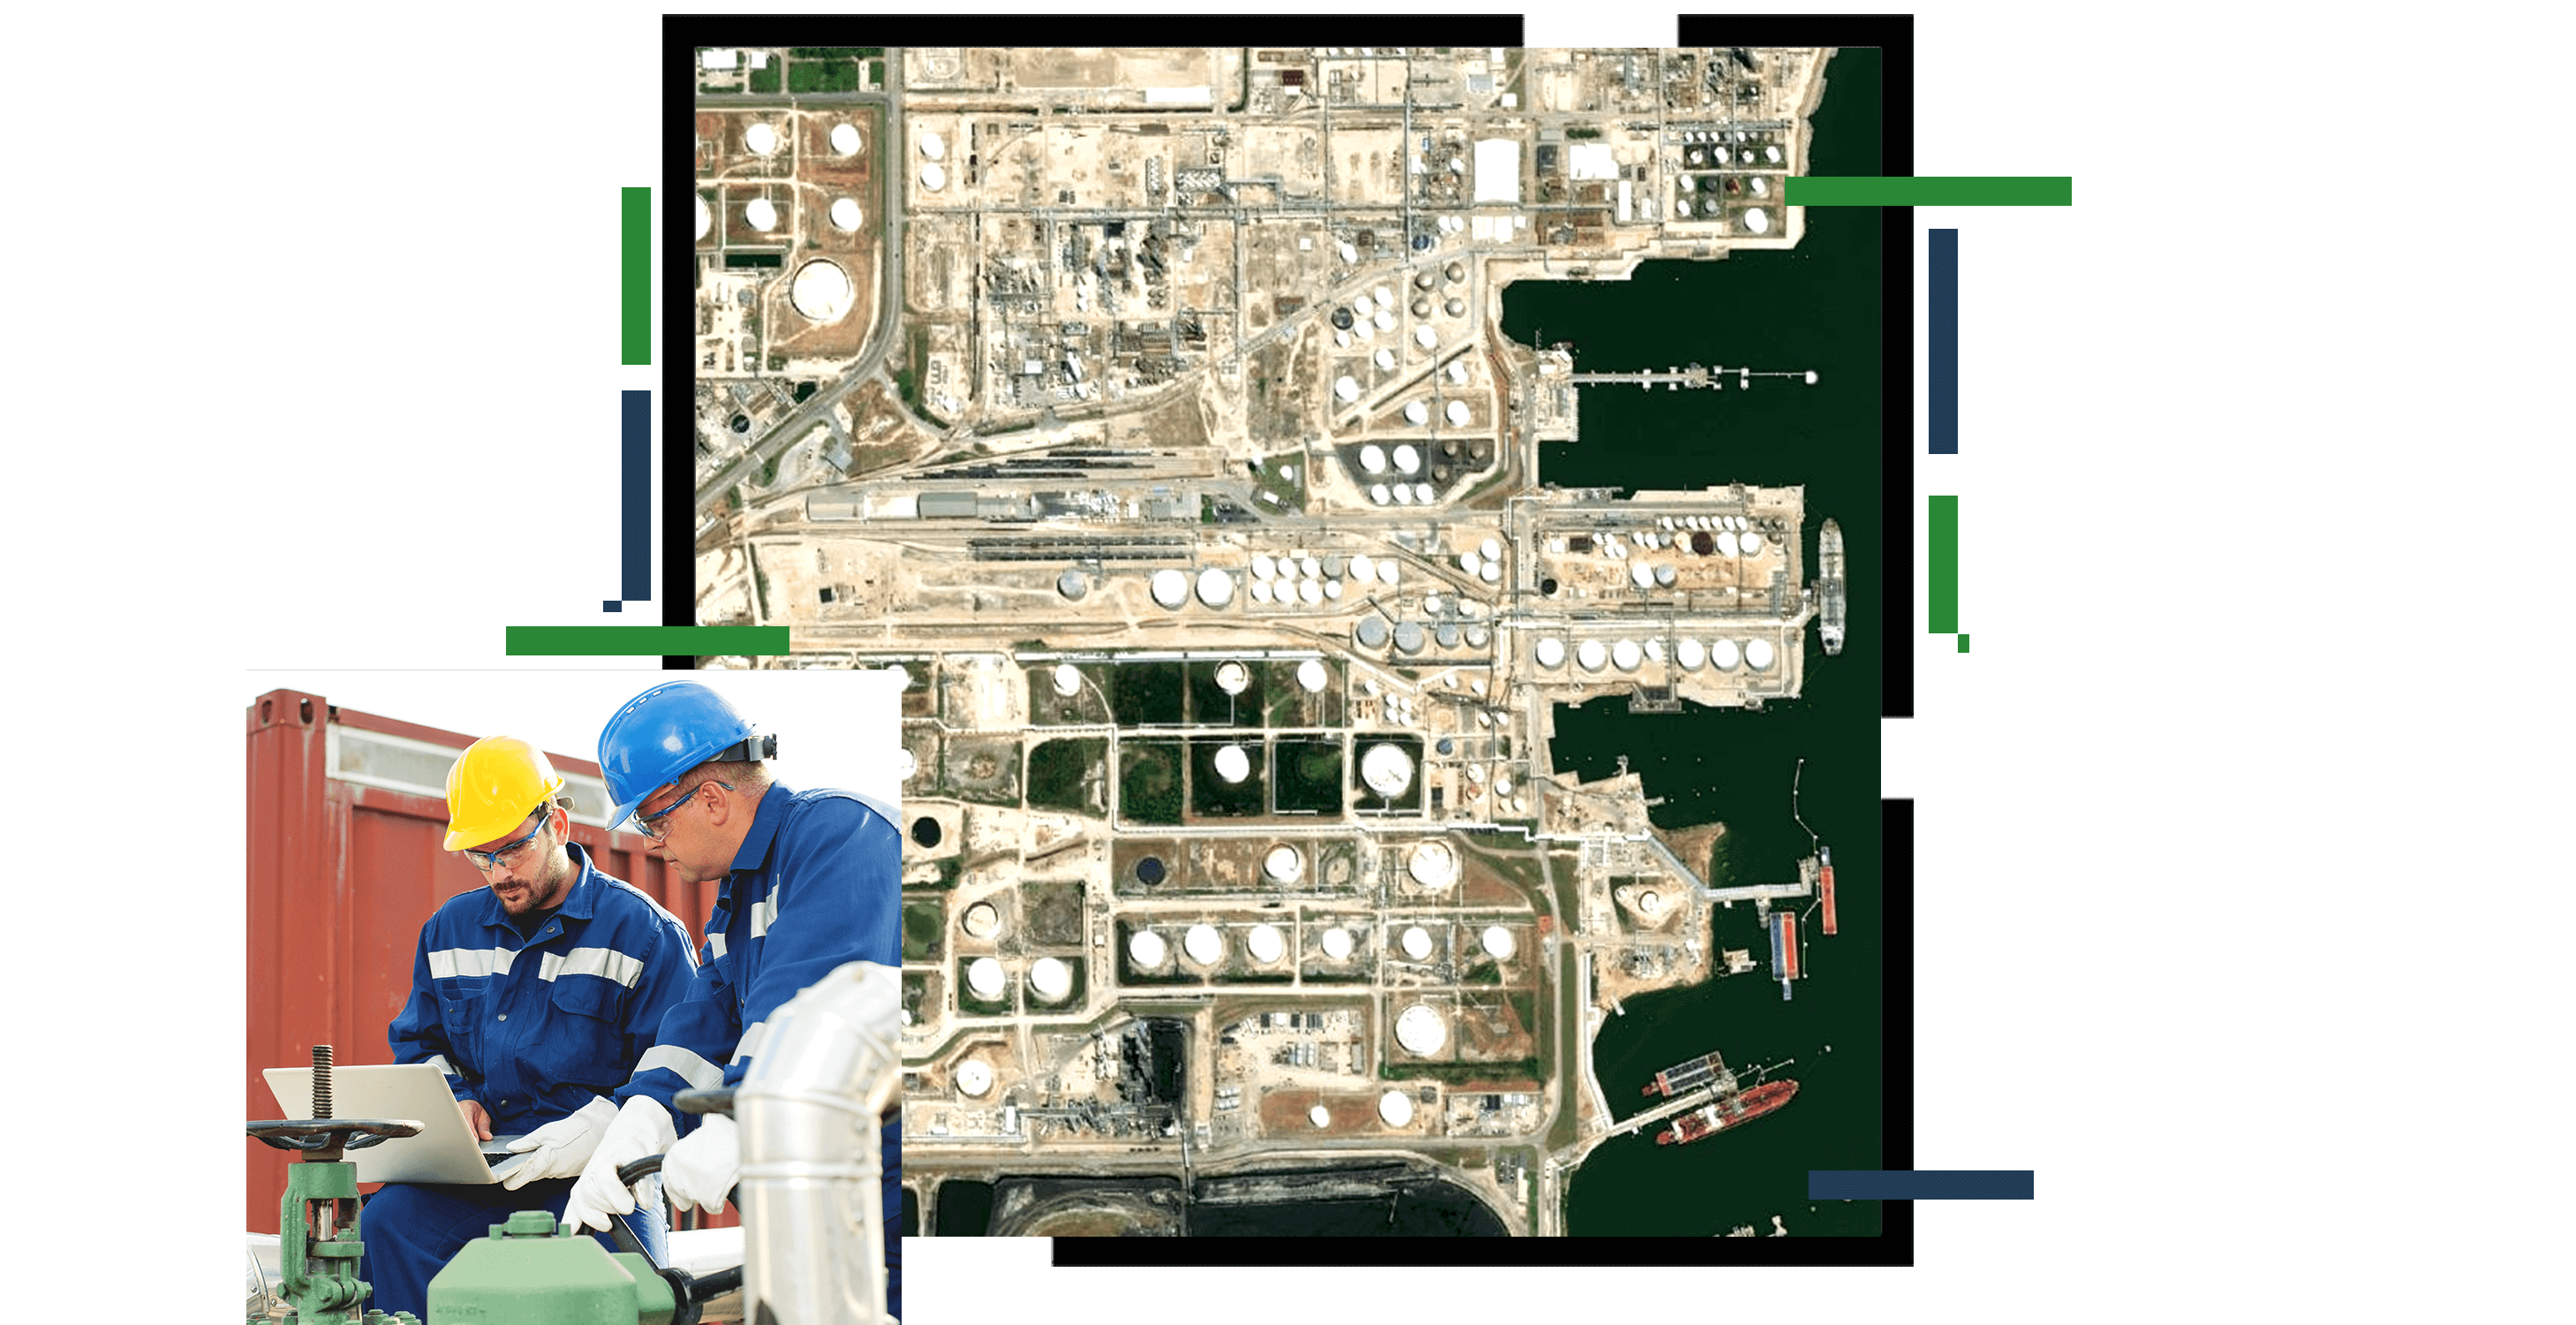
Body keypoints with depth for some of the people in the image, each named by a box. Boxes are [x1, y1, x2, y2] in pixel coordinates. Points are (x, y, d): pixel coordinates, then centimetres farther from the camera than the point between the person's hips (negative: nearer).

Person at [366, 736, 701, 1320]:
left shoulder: (644, 931, -1)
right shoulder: (450, 929, 18)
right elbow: (417, 1046, 28)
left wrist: (598, 1128, -21)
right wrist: (451, 1099, 5)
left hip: (600, 1171, -4)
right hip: (476, 1173, 4)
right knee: (389, 1222, -27)